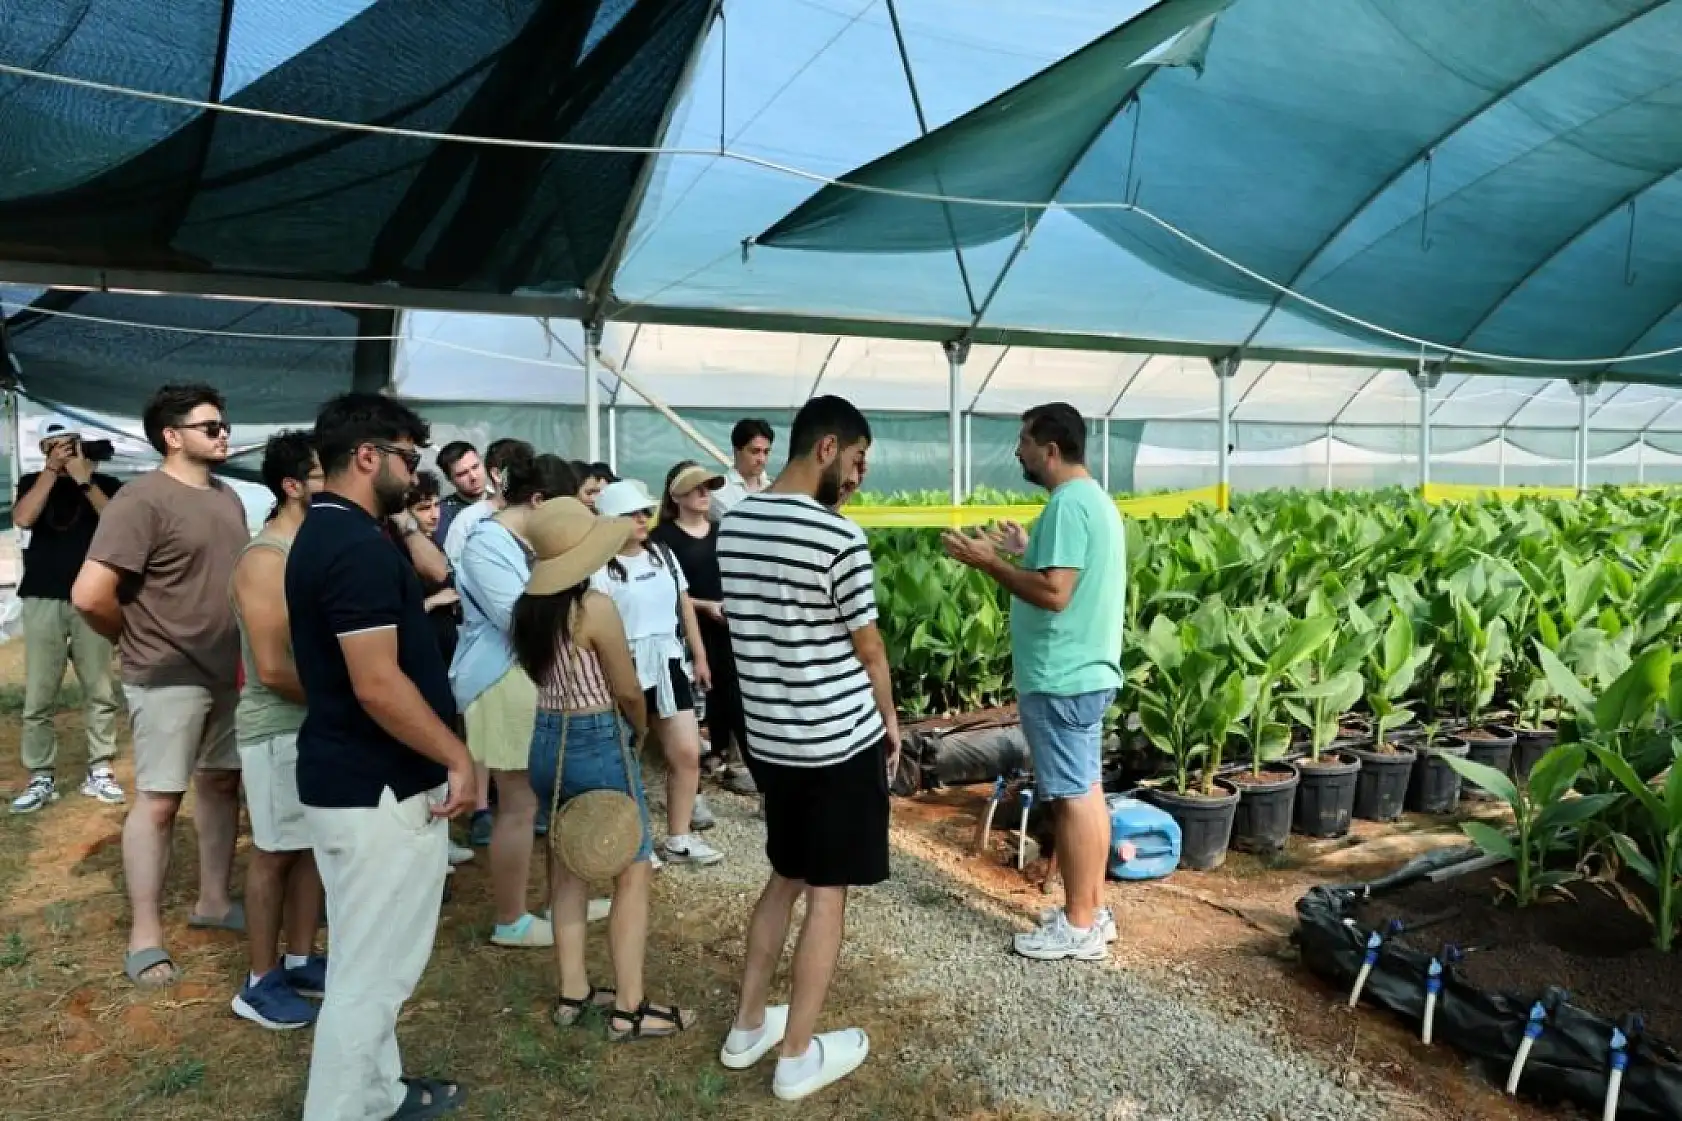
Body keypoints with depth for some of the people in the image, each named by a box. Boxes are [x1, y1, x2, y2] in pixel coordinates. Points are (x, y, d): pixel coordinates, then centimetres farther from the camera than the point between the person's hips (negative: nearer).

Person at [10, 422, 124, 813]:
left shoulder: (105, 483, 7)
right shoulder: (33, 482, 11)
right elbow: (22, 519, -9)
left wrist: (85, 481, -15)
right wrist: (52, 470, -9)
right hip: (42, 601, 1)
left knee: (99, 693, 1)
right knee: (38, 698, 0)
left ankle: (99, 772, 8)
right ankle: (42, 778, 7)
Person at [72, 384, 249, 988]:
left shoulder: (228, 498, 10)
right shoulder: (143, 499, -16)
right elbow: (89, 594, -22)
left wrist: (243, 645, 8)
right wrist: (138, 640, -6)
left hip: (229, 672, 8)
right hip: (169, 678, -8)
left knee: (222, 782, 16)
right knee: (159, 798, 1)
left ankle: (214, 900, 31)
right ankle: (145, 933, 13)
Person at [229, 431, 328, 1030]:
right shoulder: (265, 561, -19)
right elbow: (273, 670, -23)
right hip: (278, 729, -8)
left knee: (314, 845, 15)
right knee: (275, 852, 4)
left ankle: (300, 961, 30)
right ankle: (261, 984, 20)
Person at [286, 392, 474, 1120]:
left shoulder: (324, 533, 11)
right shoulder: (358, 546, -22)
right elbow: (377, 685, -26)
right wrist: (457, 756, -17)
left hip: (347, 777, 11)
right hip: (379, 790, -11)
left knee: (371, 960, 22)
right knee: (374, 969, 3)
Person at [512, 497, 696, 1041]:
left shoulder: (527, 607, 2)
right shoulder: (595, 607, -19)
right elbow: (628, 692, -11)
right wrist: (641, 729, 8)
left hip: (545, 742, 8)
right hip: (596, 745, -8)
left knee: (567, 867, 17)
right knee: (633, 873, 3)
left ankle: (573, 991, 27)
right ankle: (630, 1008, 8)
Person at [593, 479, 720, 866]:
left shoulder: (663, 555, 6)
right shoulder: (601, 569, -13)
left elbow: (685, 606, 13)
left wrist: (700, 657, 14)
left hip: (669, 664, 6)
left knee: (688, 753, 4)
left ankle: (678, 839, 18)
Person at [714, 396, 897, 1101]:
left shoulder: (732, 525, 2)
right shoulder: (838, 537, -20)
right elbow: (868, 651, -10)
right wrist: (889, 719, 8)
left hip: (767, 737, 7)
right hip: (840, 740, -7)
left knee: (785, 877, 22)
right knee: (827, 893, 7)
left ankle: (747, 1026, 32)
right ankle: (798, 1056, 20)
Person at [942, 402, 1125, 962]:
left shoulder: (1067, 504, -19)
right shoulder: (1095, 499, 14)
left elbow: (1054, 594, -26)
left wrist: (987, 561, -19)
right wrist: (1027, 552, 21)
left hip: (1060, 678, -10)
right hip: (1087, 671, 10)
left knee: (1071, 797, -1)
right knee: (1087, 792, 15)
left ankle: (1079, 926, 9)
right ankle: (1093, 910, 25)